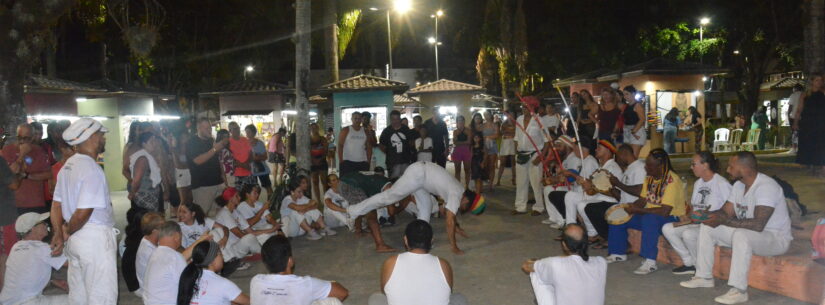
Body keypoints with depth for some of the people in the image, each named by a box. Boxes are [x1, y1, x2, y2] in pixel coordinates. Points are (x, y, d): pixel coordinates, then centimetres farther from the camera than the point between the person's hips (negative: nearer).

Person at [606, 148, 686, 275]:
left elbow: (664, 211, -30)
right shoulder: (650, 178, 5)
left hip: (671, 218, -9)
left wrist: (637, 210, -26)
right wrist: (629, 208, -12)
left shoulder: (672, 181, -23)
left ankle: (650, 262, -35)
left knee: (649, 219, -39)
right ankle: (619, 253, 18)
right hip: (649, 215, 9)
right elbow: (642, 200, 8)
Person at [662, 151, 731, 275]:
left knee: (688, 233, -34)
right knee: (667, 228, -9)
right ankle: (689, 263, 1)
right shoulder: (698, 183, 17)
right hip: (696, 223, 9)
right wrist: (688, 218, 0)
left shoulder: (722, 184, -10)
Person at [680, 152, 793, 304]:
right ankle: (704, 277, 8)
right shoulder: (739, 185, 4)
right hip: (746, 233, 9)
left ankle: (739, 290, -33)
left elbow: (758, 224, -35)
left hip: (776, 238, -9)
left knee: (741, 234, -39)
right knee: (707, 227, 3)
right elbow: (725, 212, 7)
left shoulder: (766, 186, -26)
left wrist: (723, 221, -31)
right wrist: (707, 215, -15)